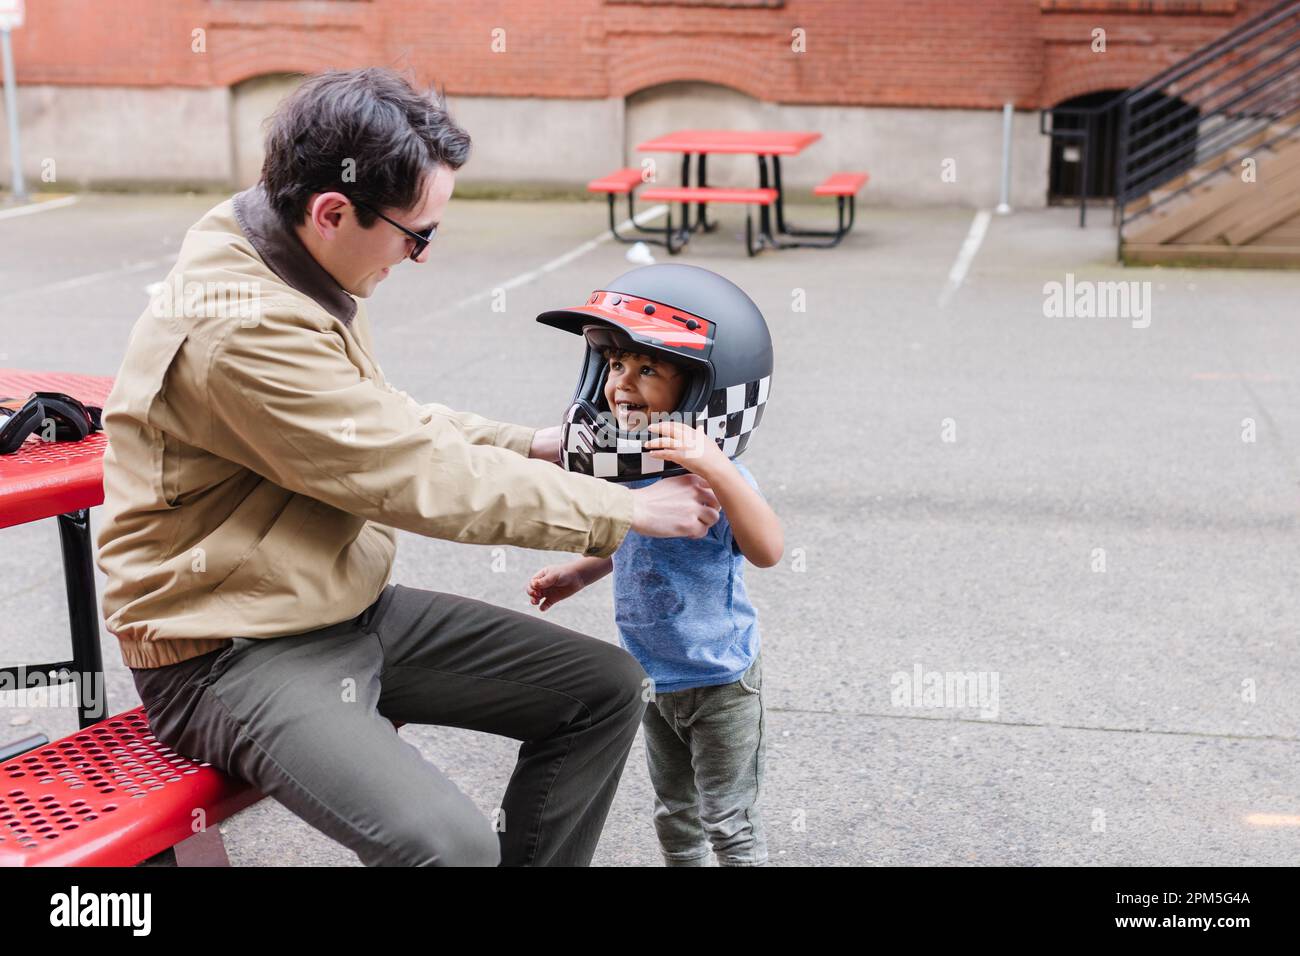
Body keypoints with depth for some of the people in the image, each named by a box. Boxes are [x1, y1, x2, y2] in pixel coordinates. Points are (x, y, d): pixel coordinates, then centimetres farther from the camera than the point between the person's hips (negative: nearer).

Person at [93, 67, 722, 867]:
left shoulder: (297, 270, 1)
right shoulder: (241, 328, -27)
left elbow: (385, 425, 15)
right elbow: (425, 480, -23)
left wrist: (530, 447, 2)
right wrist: (628, 510, -14)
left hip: (350, 610, 9)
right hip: (236, 654, -9)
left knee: (607, 687, 3)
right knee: (449, 842, -31)